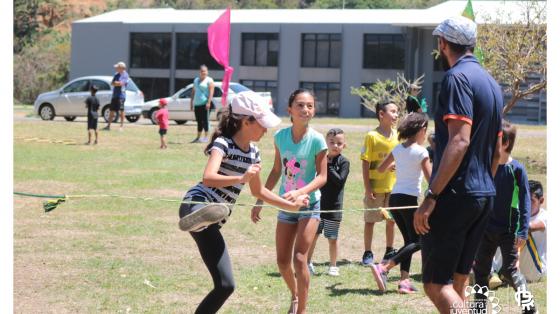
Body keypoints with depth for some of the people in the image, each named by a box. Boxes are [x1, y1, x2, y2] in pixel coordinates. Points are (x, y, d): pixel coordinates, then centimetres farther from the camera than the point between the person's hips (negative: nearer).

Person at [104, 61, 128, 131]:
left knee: (121, 110, -6)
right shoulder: (116, 75, 15)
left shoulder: (125, 75, -7)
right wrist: (118, 83, -8)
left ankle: (122, 125, 0)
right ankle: (108, 125, 12)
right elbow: (112, 83, 10)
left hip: (121, 95, -7)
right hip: (114, 94, 7)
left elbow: (121, 83, -17)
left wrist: (116, 83, 0)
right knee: (112, 110, 8)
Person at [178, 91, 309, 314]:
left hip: (214, 219, 8)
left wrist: (291, 205, 30)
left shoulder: (253, 152, 16)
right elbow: (208, 178, -27)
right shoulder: (223, 144, -9)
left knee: (225, 285, 4)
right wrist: (241, 178, -40)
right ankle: (197, 219, -82)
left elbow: (258, 191, 30)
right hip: (197, 204, -8)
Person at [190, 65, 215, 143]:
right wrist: (191, 102, 16)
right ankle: (198, 137, 15)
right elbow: (193, 92, 22)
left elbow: (211, 92, -11)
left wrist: (209, 102, -20)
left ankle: (206, 137, -7)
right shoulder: (196, 80, 19)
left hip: (204, 104, -7)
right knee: (199, 121, 11)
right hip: (197, 104, 7)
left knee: (204, 120, -8)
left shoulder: (209, 80, -2)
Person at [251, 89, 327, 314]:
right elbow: (277, 171, 9)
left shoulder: (316, 140, -15)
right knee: (282, 261, 9)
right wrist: (260, 201, 10)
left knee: (299, 258, -13)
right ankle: (295, 296, 36)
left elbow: (322, 176, -16)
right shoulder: (280, 136, -3)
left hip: (309, 204, -4)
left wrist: (300, 192, -32)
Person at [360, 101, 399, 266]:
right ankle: (368, 253, 13)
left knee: (391, 220, 11)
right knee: (370, 220, 4)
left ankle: (389, 251, 24)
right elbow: (365, 163, -10)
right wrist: (367, 188, -13)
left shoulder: (397, 136, 4)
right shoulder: (372, 136, -10)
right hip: (375, 187, -4)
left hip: (393, 186, 4)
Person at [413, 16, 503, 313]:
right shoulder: (491, 83, 16)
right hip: (484, 196, 9)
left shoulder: (457, 77, -12)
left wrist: (431, 196, -25)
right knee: (457, 283, 14)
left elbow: (460, 141, -23)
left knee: (436, 283, -10)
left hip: (455, 196, -9)